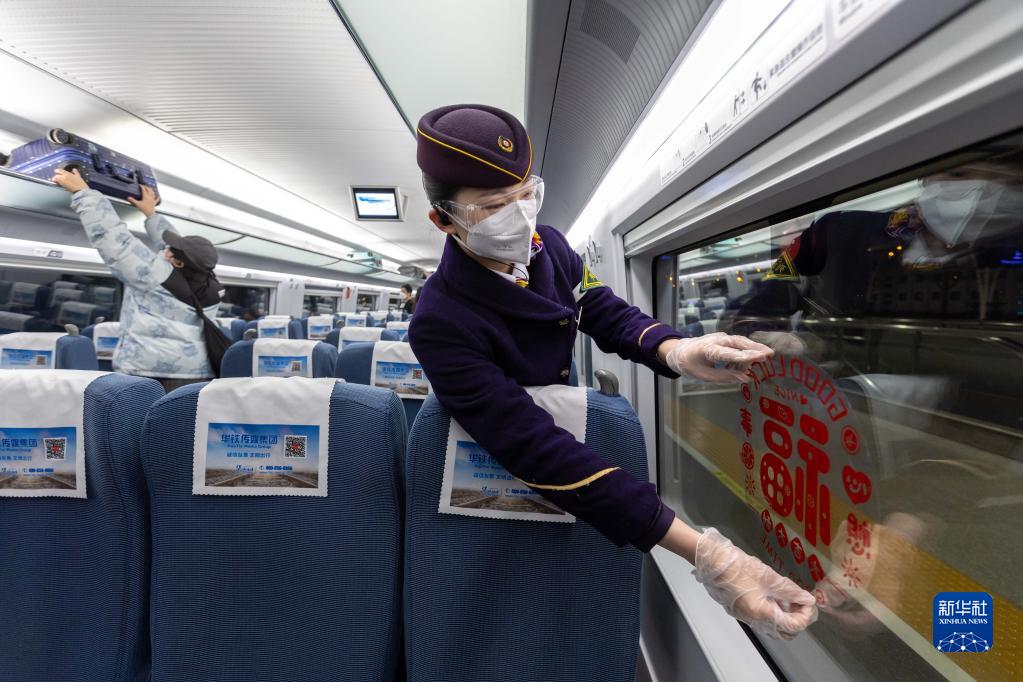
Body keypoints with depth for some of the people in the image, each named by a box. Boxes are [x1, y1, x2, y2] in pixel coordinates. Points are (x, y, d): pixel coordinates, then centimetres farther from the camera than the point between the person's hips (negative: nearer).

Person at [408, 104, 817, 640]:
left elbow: (605, 311, -8)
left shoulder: (547, 244, -15)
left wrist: (673, 351, -34)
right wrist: (704, 554, -45)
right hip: (495, 458, -5)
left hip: (565, 408, 5)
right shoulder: (439, 323, -34)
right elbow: (533, 446, -41)